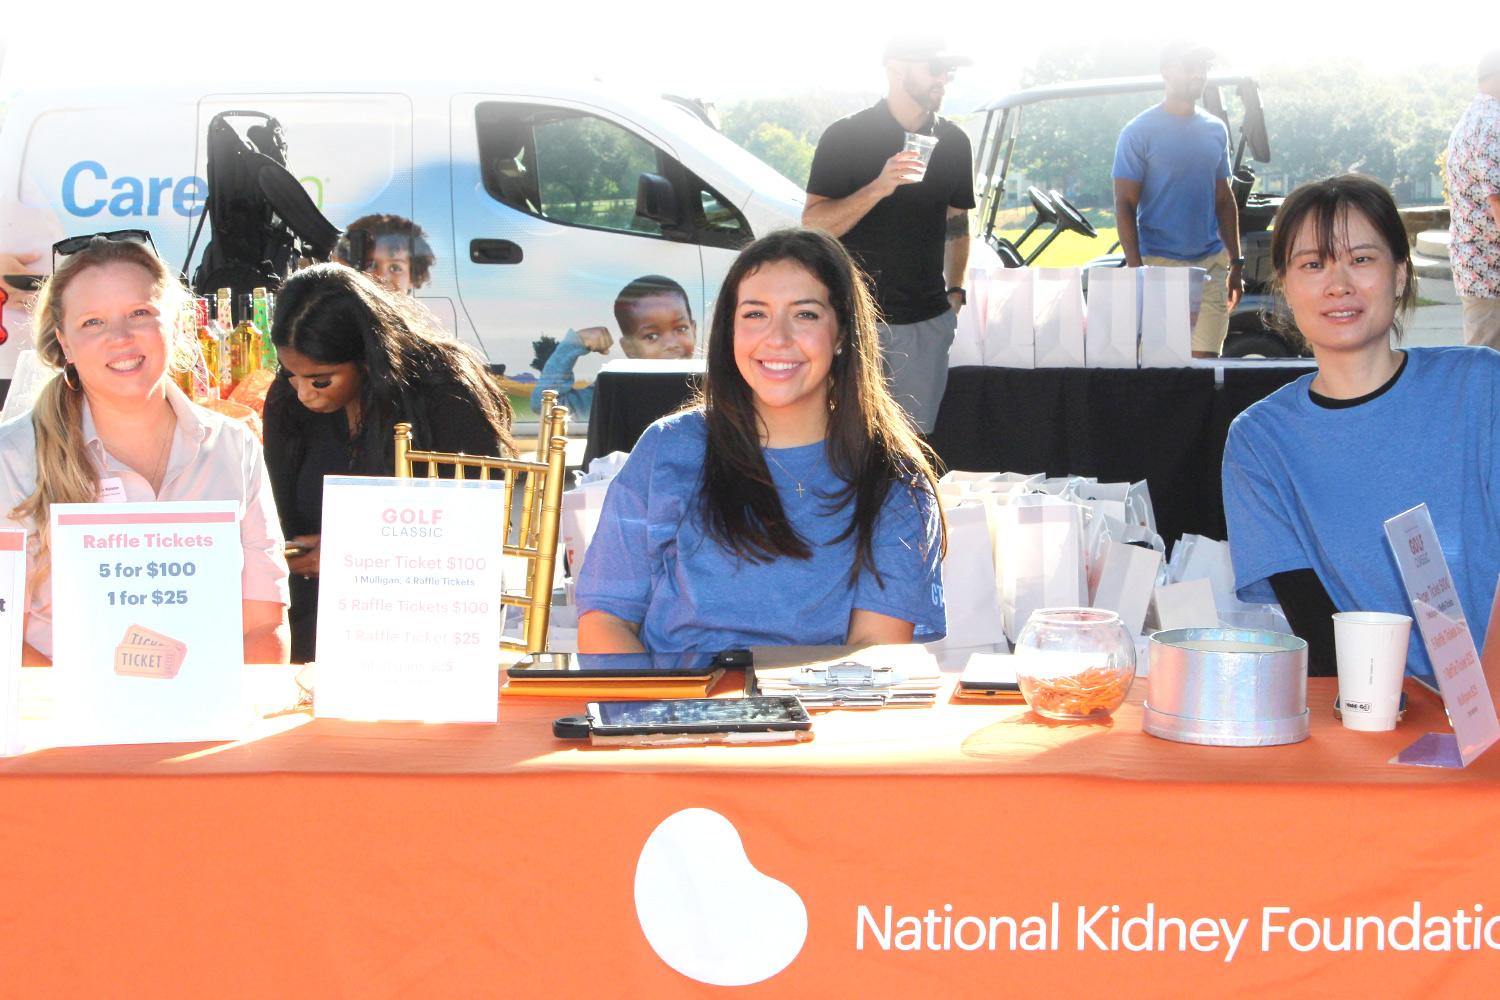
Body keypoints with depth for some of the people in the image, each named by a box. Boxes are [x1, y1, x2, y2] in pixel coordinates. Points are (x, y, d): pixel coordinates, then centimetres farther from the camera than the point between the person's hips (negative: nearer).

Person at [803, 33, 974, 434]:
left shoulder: (952, 142, 10)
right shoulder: (845, 137, -5)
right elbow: (812, 225, -12)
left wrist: (954, 289, 12)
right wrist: (879, 187, -24)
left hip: (927, 322, 4)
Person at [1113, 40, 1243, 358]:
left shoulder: (1215, 130, 13)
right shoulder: (1140, 131, -3)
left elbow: (1224, 199, 19)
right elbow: (1125, 204, -5)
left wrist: (1236, 263, 14)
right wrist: (1136, 270, -13)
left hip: (1212, 263, 4)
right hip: (1161, 264, -4)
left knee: (1206, 358, 1)